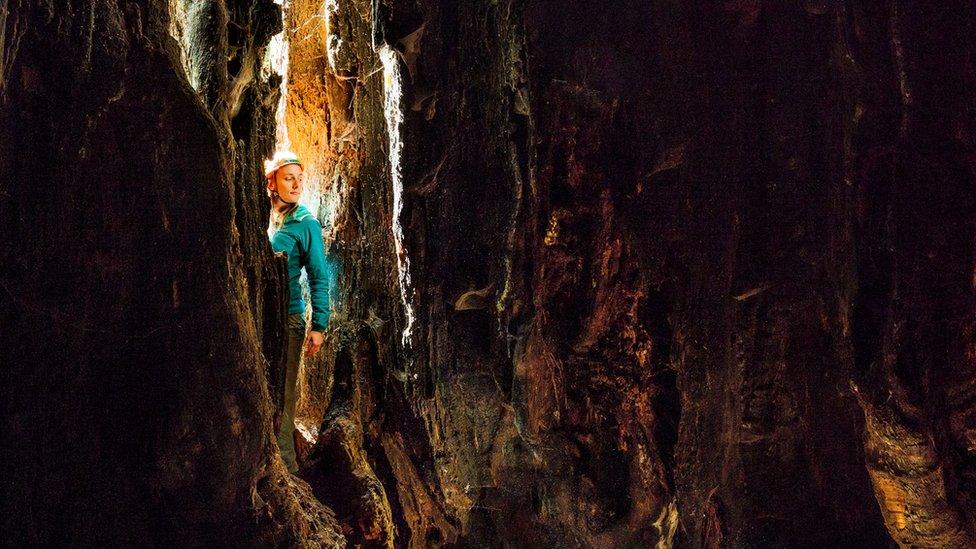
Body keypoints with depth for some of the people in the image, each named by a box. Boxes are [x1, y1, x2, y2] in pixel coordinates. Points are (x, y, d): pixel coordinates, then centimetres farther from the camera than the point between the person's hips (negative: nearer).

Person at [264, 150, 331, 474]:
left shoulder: (306, 224, -2)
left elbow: (319, 278, -3)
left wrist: (319, 325, -9)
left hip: (287, 319, -3)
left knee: (282, 396, 0)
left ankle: (285, 467, 9)